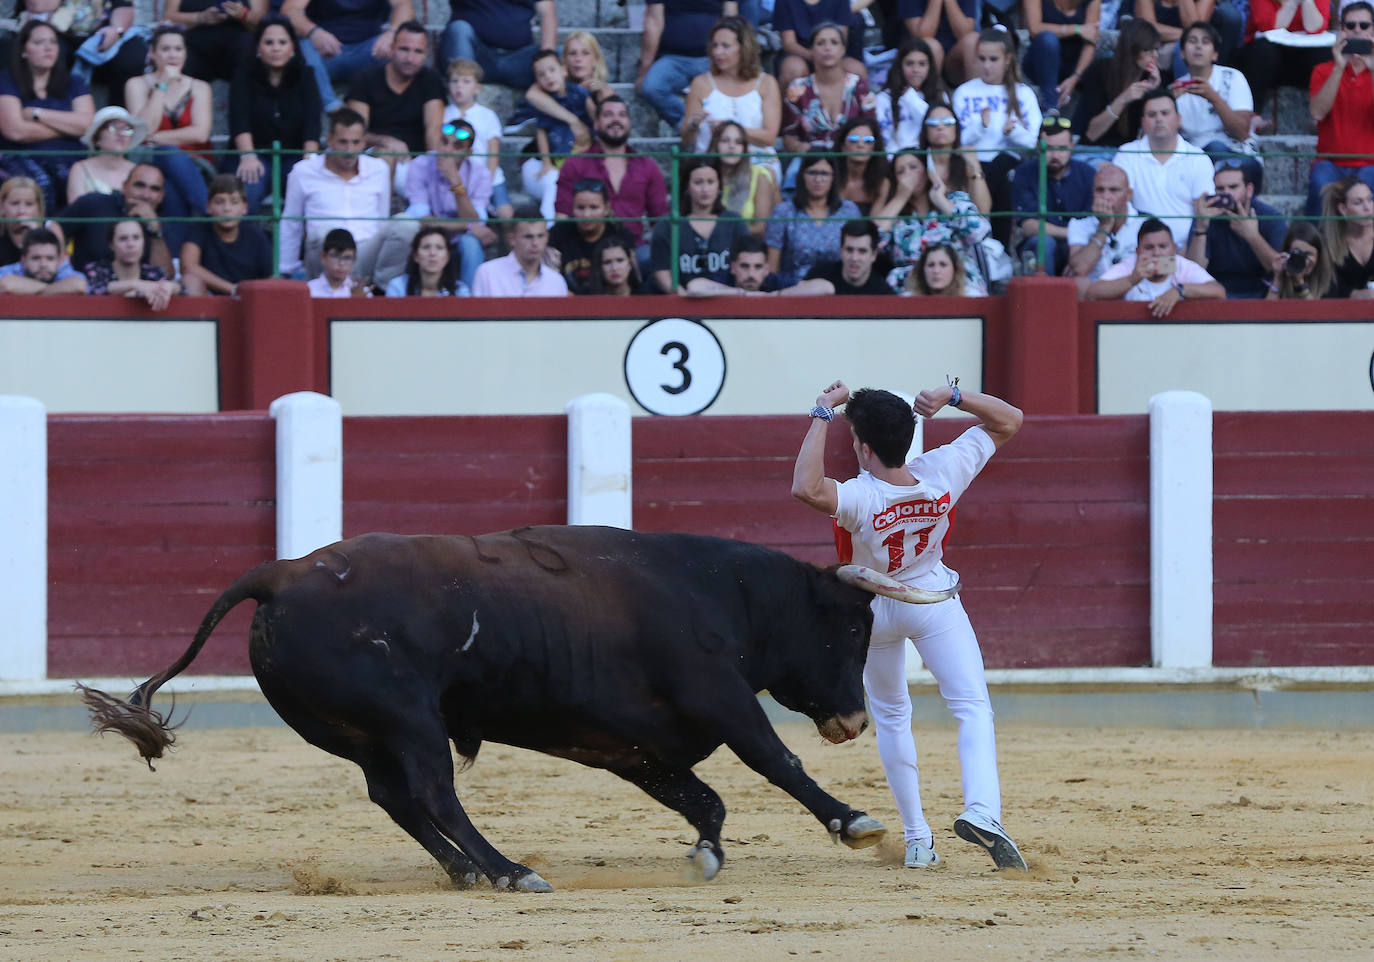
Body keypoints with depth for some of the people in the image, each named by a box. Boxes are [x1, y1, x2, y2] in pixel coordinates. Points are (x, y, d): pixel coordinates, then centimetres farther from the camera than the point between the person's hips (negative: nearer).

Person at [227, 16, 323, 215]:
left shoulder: (304, 79, 10)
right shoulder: (246, 76, 6)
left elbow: (312, 123, -3)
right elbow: (239, 120, -9)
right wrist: (248, 156, -27)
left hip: (294, 156, 1)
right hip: (256, 155, -1)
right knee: (248, 187, -36)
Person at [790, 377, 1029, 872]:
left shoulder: (860, 498, -35)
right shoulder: (943, 473, -23)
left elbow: (805, 488, -55)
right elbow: (1009, 420, -11)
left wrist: (823, 414, -46)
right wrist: (953, 396, -24)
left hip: (872, 610, -1)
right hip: (935, 601, 1)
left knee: (891, 716, 18)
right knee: (973, 709, -4)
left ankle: (917, 837, 16)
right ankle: (981, 809, -30)